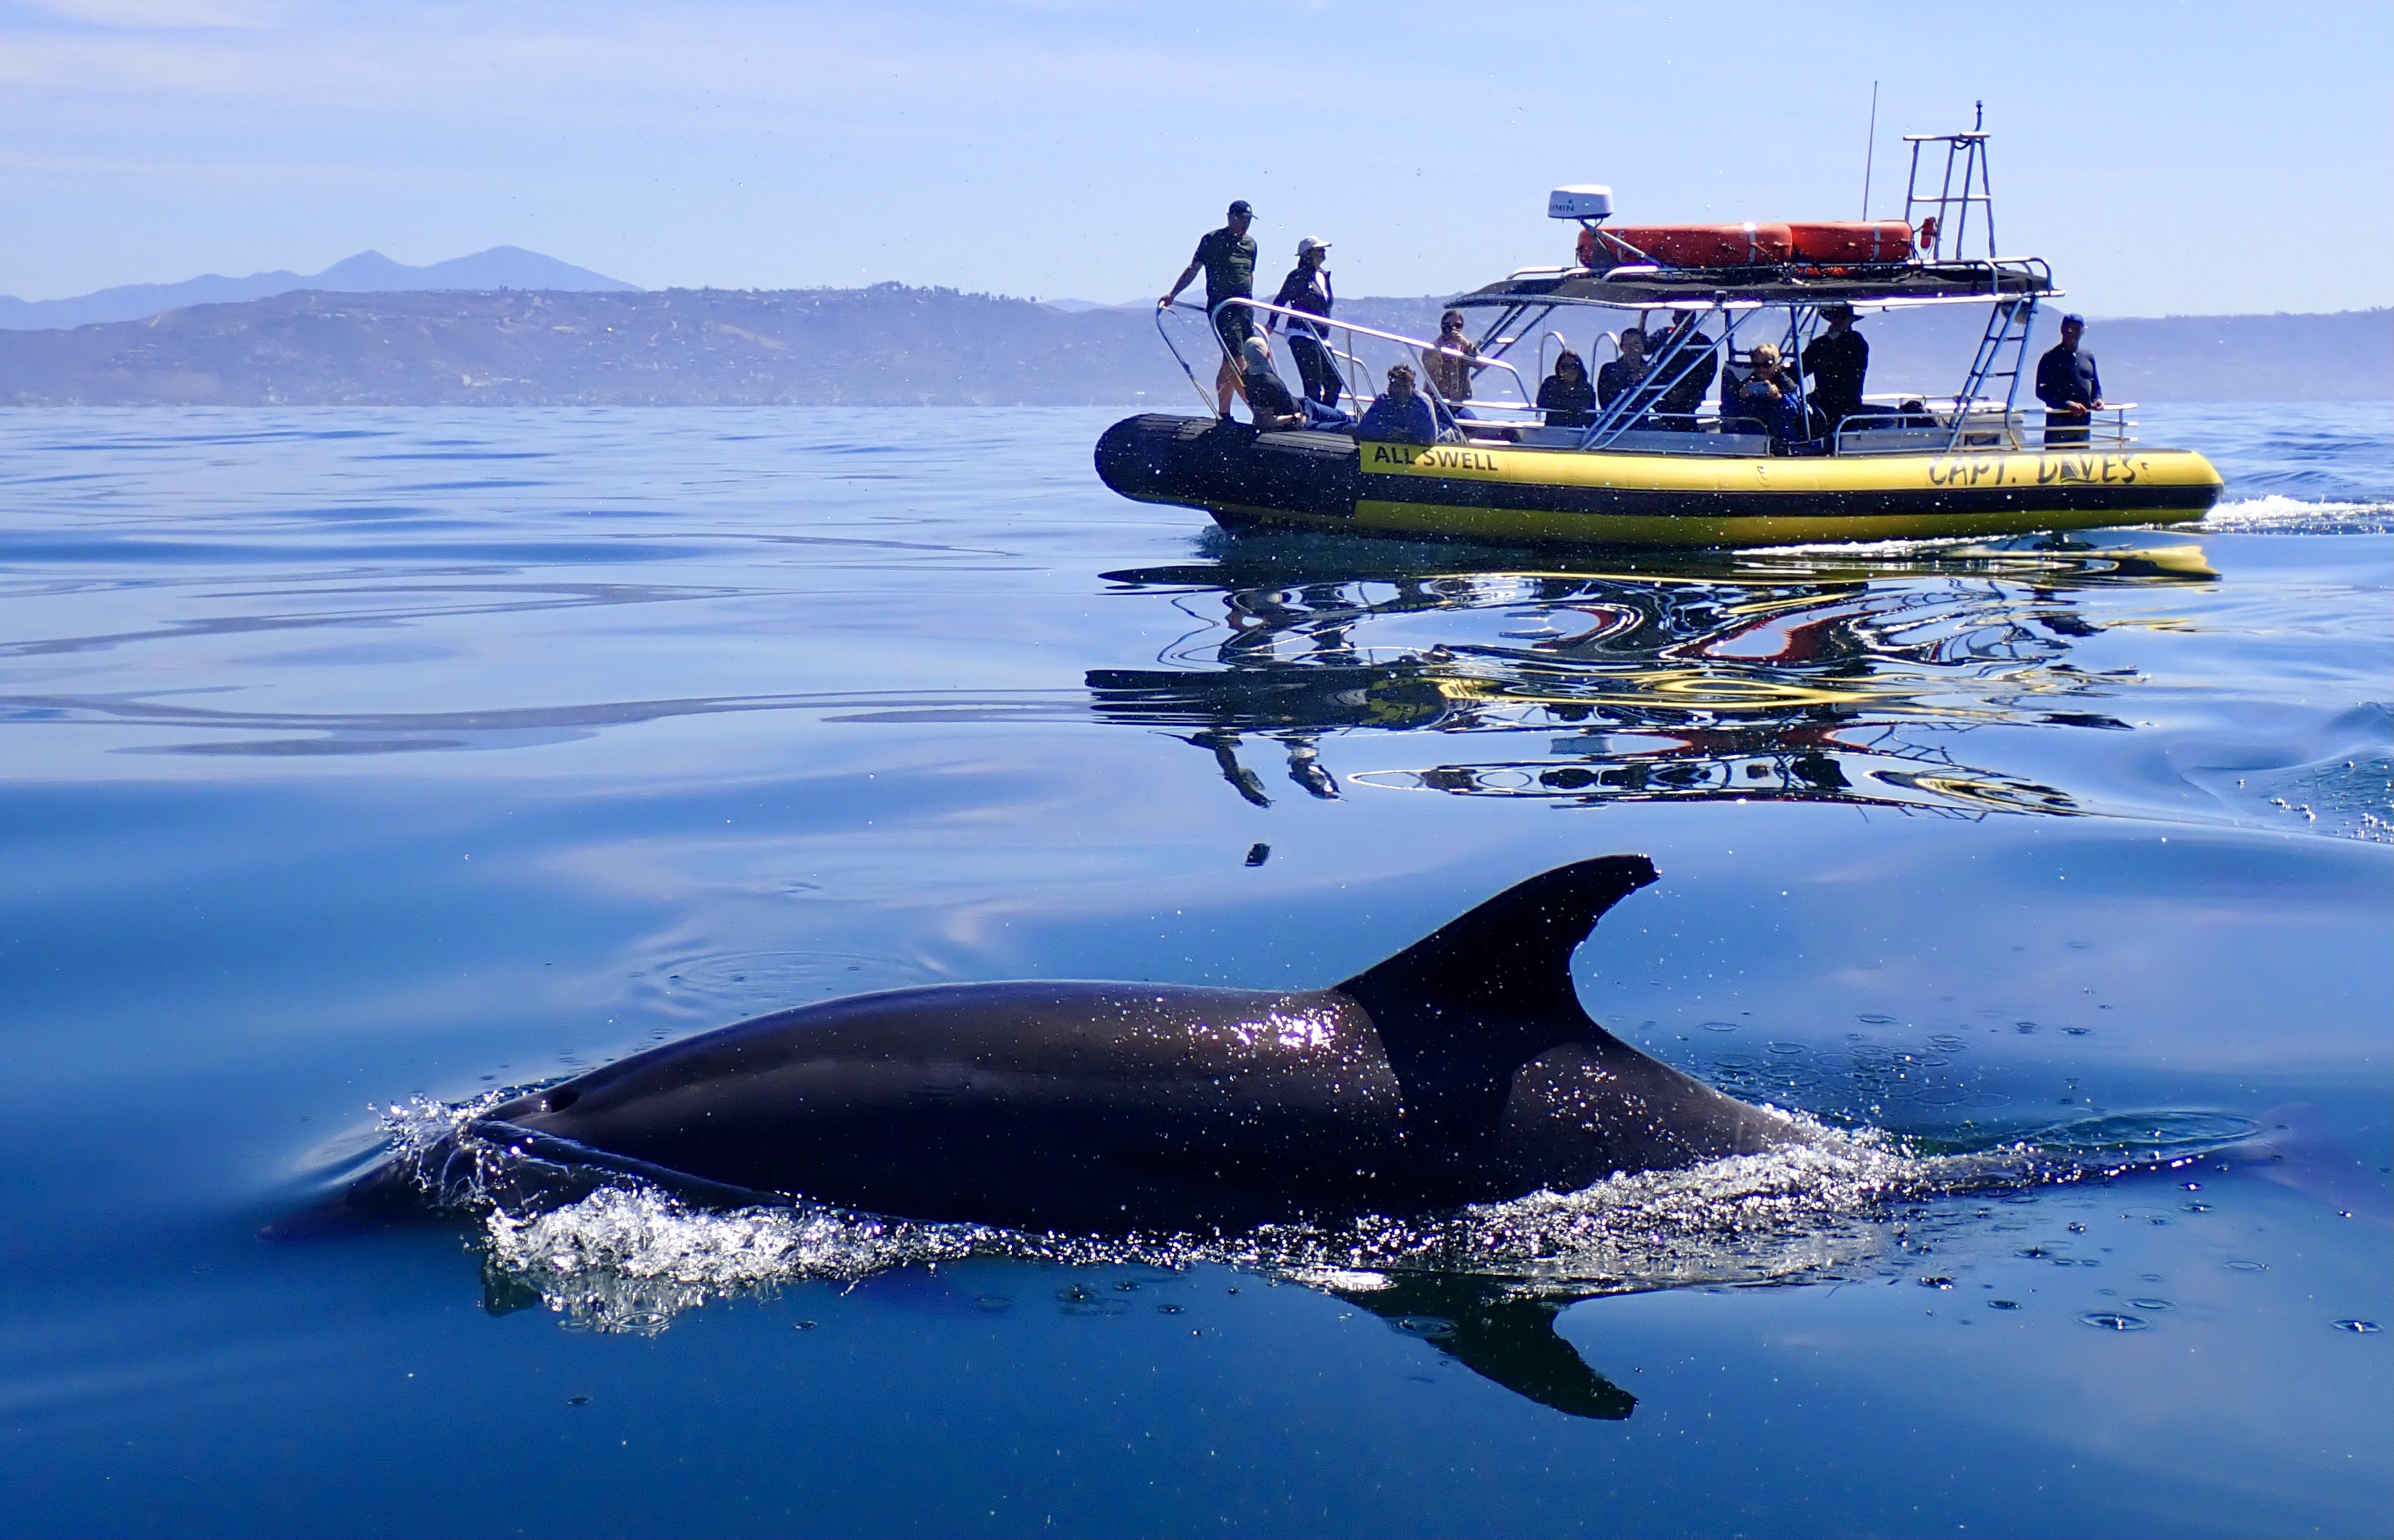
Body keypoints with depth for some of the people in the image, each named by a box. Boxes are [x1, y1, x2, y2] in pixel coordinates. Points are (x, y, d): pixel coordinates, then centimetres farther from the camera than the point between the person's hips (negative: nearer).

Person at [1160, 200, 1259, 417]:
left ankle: (1223, 413, 12)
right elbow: (1193, 269, 1)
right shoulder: (1211, 240, -3)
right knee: (1236, 360, -13)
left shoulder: (1250, 244, 14)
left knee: (1230, 363, 7)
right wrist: (1172, 294, -2)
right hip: (1221, 307, -6)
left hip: (1244, 309, 6)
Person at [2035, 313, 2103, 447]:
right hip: (2058, 421, -6)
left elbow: (2096, 386, 23)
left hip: (2083, 420, 6)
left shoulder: (2088, 357, 14)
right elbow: (2041, 391, -9)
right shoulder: (2050, 357, -3)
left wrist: (2098, 400, -1)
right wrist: (2067, 404, -20)